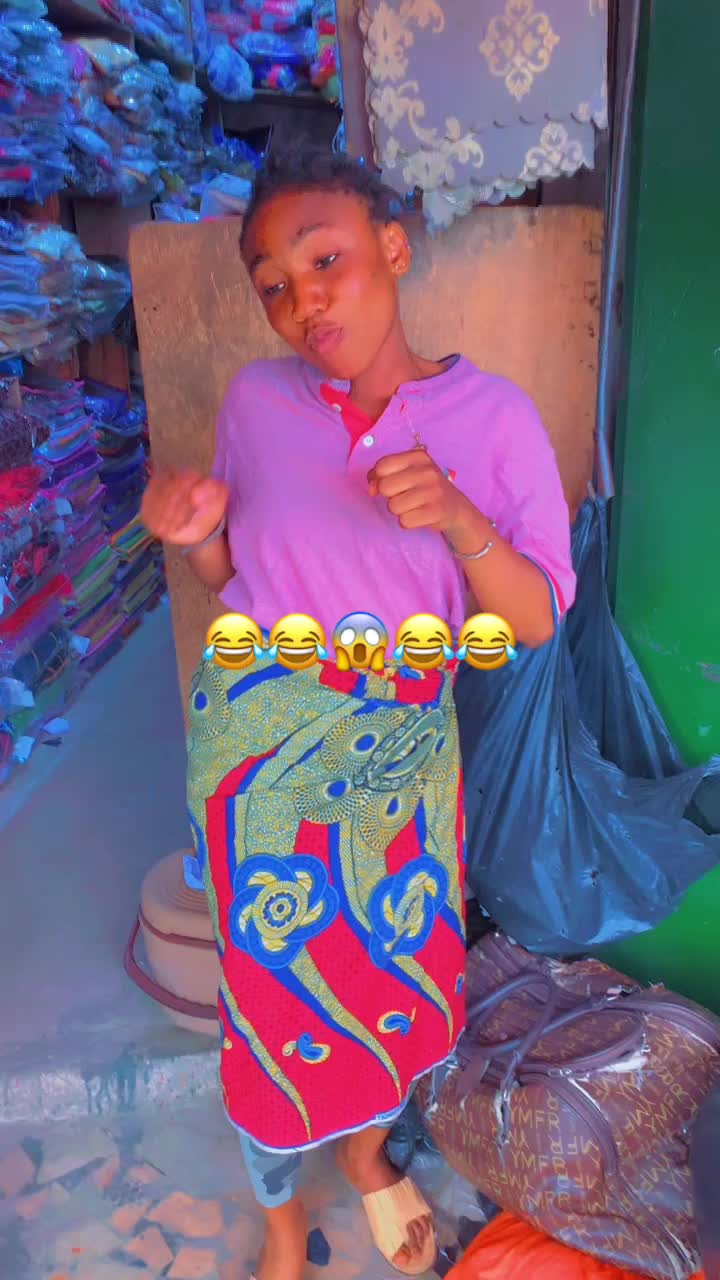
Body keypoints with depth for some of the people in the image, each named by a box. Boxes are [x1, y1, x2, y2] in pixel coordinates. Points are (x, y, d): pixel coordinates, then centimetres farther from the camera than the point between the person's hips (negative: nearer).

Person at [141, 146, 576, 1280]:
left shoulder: (493, 417, -7)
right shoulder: (256, 401, -4)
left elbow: (536, 621, -8)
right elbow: (235, 578, 8)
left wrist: (459, 520, -25)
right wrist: (196, 536, -14)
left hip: (403, 752, 0)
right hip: (264, 749, 0)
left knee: (401, 971, 16)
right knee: (277, 980, 12)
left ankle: (367, 1151, 51)